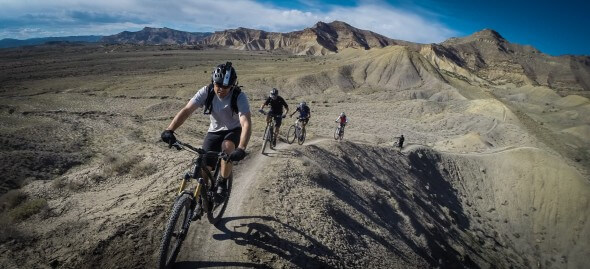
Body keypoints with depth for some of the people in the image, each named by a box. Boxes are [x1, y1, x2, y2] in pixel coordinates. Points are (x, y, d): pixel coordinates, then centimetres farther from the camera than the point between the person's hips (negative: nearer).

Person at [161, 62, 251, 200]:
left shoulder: (239, 97, -28)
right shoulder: (206, 92, -21)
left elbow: (246, 124, -39)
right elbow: (186, 110, -27)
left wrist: (241, 149, -54)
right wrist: (169, 130, -42)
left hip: (234, 131, -2)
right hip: (214, 131, 3)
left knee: (227, 148, -35)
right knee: (204, 168, -9)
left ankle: (222, 184, -10)